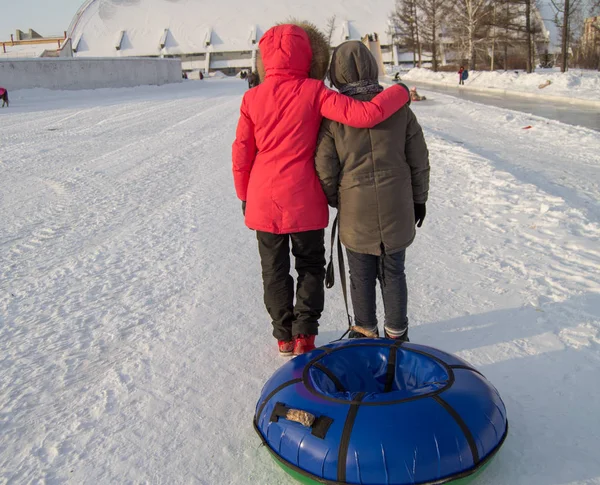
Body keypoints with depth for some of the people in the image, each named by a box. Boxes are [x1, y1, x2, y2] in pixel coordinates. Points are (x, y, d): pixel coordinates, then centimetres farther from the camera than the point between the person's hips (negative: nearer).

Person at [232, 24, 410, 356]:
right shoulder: (313, 92, -11)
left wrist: (244, 196, 13)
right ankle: (304, 334, 18)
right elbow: (364, 115, -20)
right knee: (310, 266, 19)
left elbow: (242, 153, 0)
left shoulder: (253, 98, -4)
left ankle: (284, 336, 28)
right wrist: (400, 92, -4)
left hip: (263, 201, 2)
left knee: (275, 271, 17)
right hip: (304, 203, -2)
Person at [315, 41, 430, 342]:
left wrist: (336, 200, 12)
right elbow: (419, 160, 4)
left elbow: (325, 169, -6)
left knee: (361, 275, 13)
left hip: (355, 211, -2)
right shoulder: (398, 107, -1)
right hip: (397, 209, 2)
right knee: (393, 272, 15)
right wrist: (419, 199, 16)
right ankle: (396, 333, 28)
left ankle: (366, 332, 28)